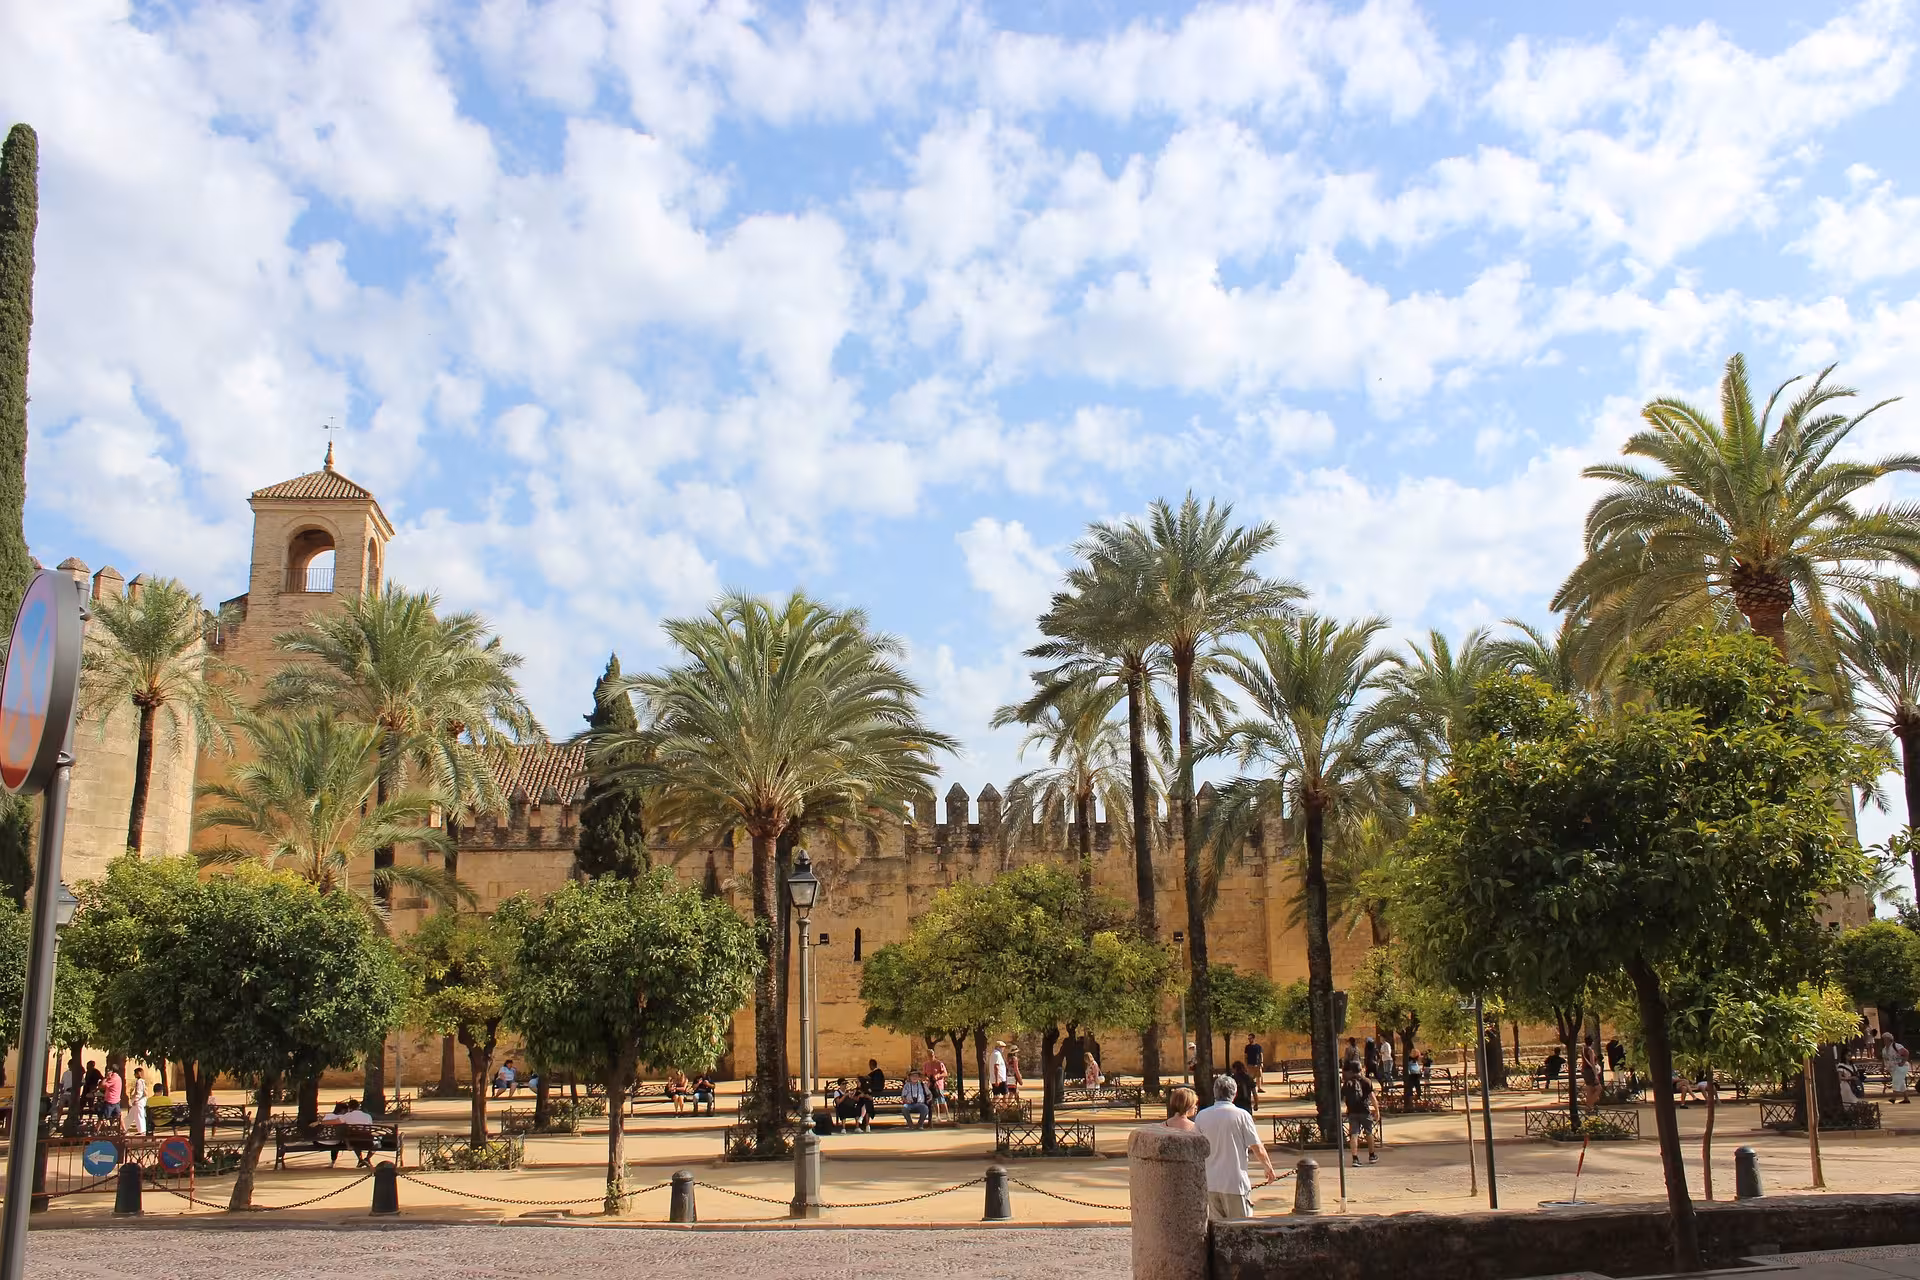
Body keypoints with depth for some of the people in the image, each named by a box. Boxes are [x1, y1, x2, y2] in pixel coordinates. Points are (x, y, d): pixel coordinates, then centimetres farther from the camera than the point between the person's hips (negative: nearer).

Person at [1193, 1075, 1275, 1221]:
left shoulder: (1201, 1116, 1)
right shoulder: (1241, 1115, -9)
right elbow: (1258, 1149, -6)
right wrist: (1269, 1169, 11)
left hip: (1209, 1183, 4)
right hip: (1235, 1183, -4)